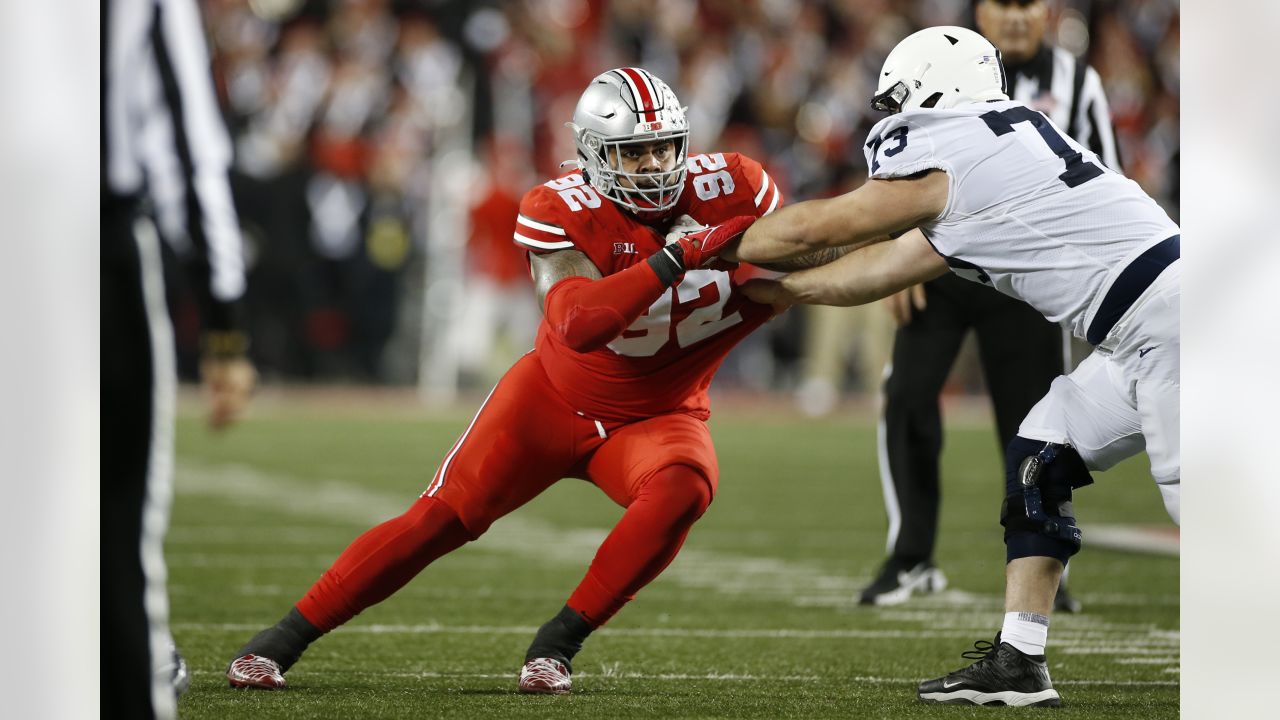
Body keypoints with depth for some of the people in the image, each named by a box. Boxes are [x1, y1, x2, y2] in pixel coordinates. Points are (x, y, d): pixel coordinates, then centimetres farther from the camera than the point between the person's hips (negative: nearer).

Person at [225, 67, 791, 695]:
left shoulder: (726, 191, -15)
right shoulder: (563, 213, -22)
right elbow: (580, 325, -37)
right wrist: (676, 256, -44)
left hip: (657, 417, 1)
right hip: (557, 399, -1)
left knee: (682, 489, -32)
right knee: (440, 519, -9)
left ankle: (557, 644, -17)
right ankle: (286, 637, 5)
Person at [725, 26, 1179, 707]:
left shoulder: (942, 159, -7)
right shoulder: (992, 155, 21)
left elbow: (811, 228, 6)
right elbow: (881, 267, 29)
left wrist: (717, 250, 22)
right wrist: (768, 291, 36)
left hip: (1165, 317, -10)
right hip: (1144, 338, 10)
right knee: (1040, 457, 14)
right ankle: (1017, 663, 15)